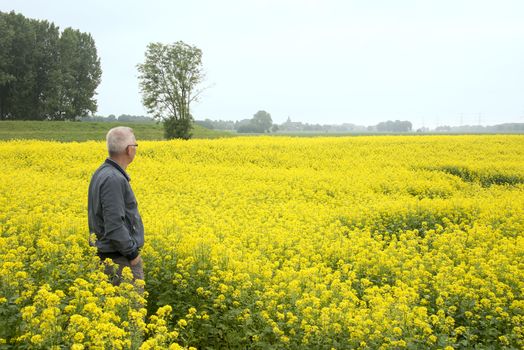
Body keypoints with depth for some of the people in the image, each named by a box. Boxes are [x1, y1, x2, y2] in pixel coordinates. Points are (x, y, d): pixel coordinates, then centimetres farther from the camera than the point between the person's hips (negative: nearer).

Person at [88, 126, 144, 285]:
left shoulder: (103, 172, 10)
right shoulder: (114, 179, -22)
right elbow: (114, 224, -26)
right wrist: (132, 253, -17)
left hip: (107, 252, 10)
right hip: (121, 256, -10)